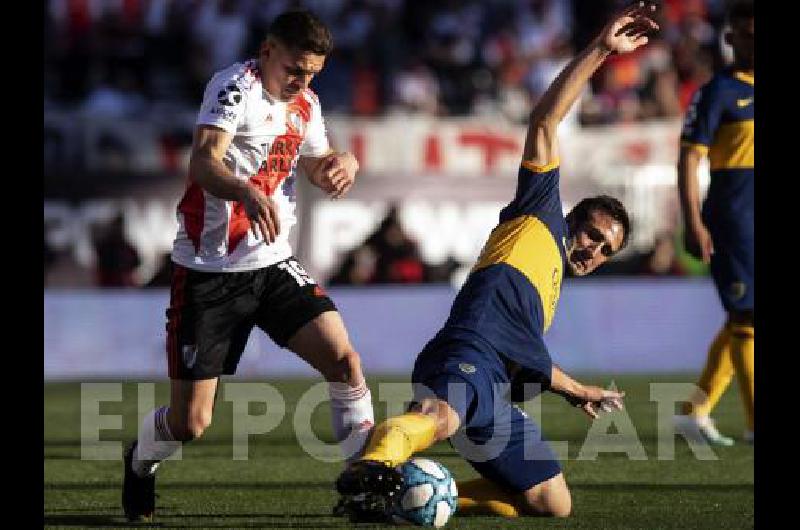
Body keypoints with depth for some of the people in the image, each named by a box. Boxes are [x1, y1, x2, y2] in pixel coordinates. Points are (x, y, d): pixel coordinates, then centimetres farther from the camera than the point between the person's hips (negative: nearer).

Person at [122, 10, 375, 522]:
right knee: (189, 422, -3)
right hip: (208, 270, -6)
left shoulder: (305, 104, 10)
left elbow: (316, 165, 28)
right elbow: (203, 163, -30)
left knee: (344, 359, -15)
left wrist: (342, 163, 3)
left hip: (274, 266, 6)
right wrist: (249, 193, -51)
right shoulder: (236, 86, -14)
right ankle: (141, 464, 30)